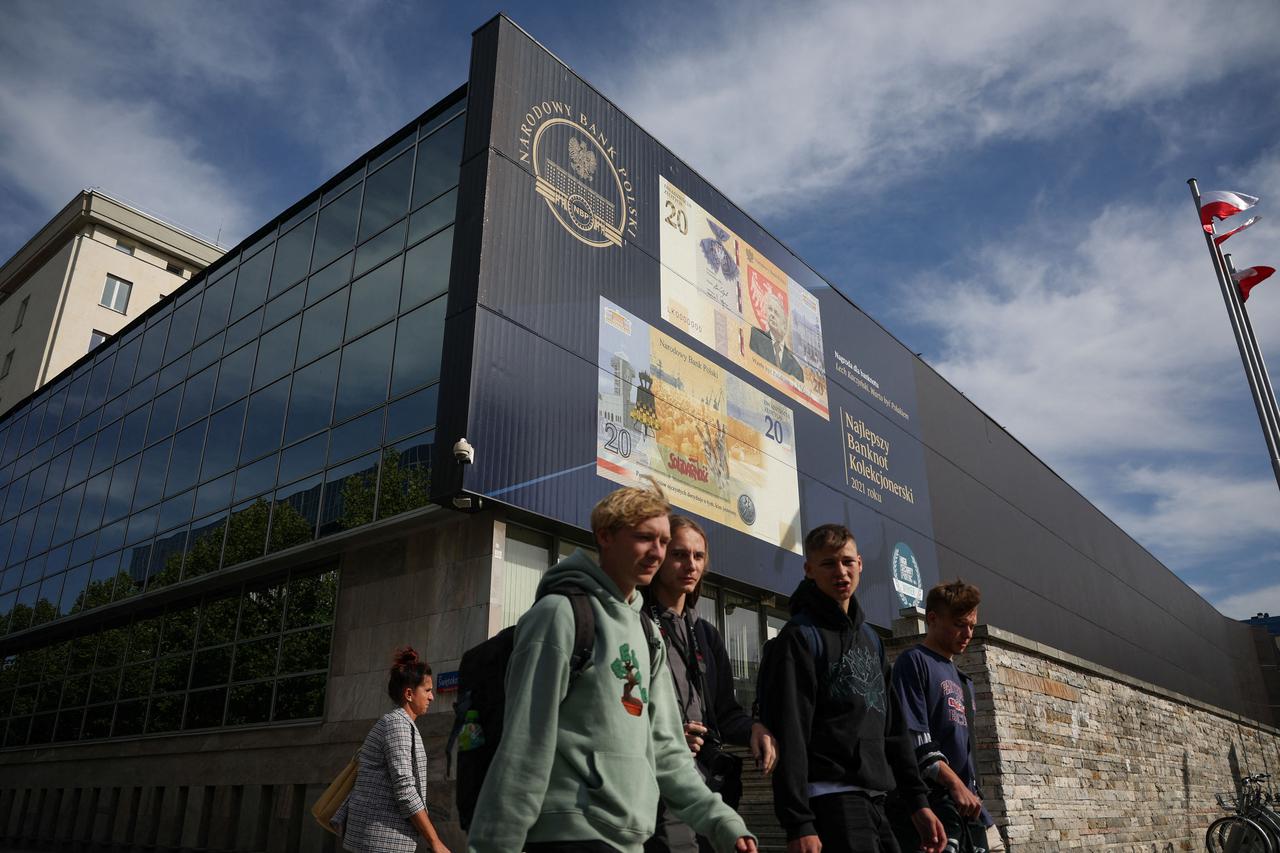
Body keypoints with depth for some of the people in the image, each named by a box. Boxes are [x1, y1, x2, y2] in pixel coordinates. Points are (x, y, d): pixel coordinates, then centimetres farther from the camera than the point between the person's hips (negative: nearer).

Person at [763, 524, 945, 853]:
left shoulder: (871, 639, 17)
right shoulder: (800, 636, -8)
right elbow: (789, 735, -15)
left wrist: (917, 801, 14)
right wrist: (798, 824, -19)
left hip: (875, 799, 8)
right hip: (830, 797, -7)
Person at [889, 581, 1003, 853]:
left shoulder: (960, 678, 22)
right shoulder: (914, 661, -5)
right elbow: (912, 735, -15)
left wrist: (970, 790, 16)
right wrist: (954, 782, -20)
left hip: (969, 803, 8)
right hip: (932, 804, -8)